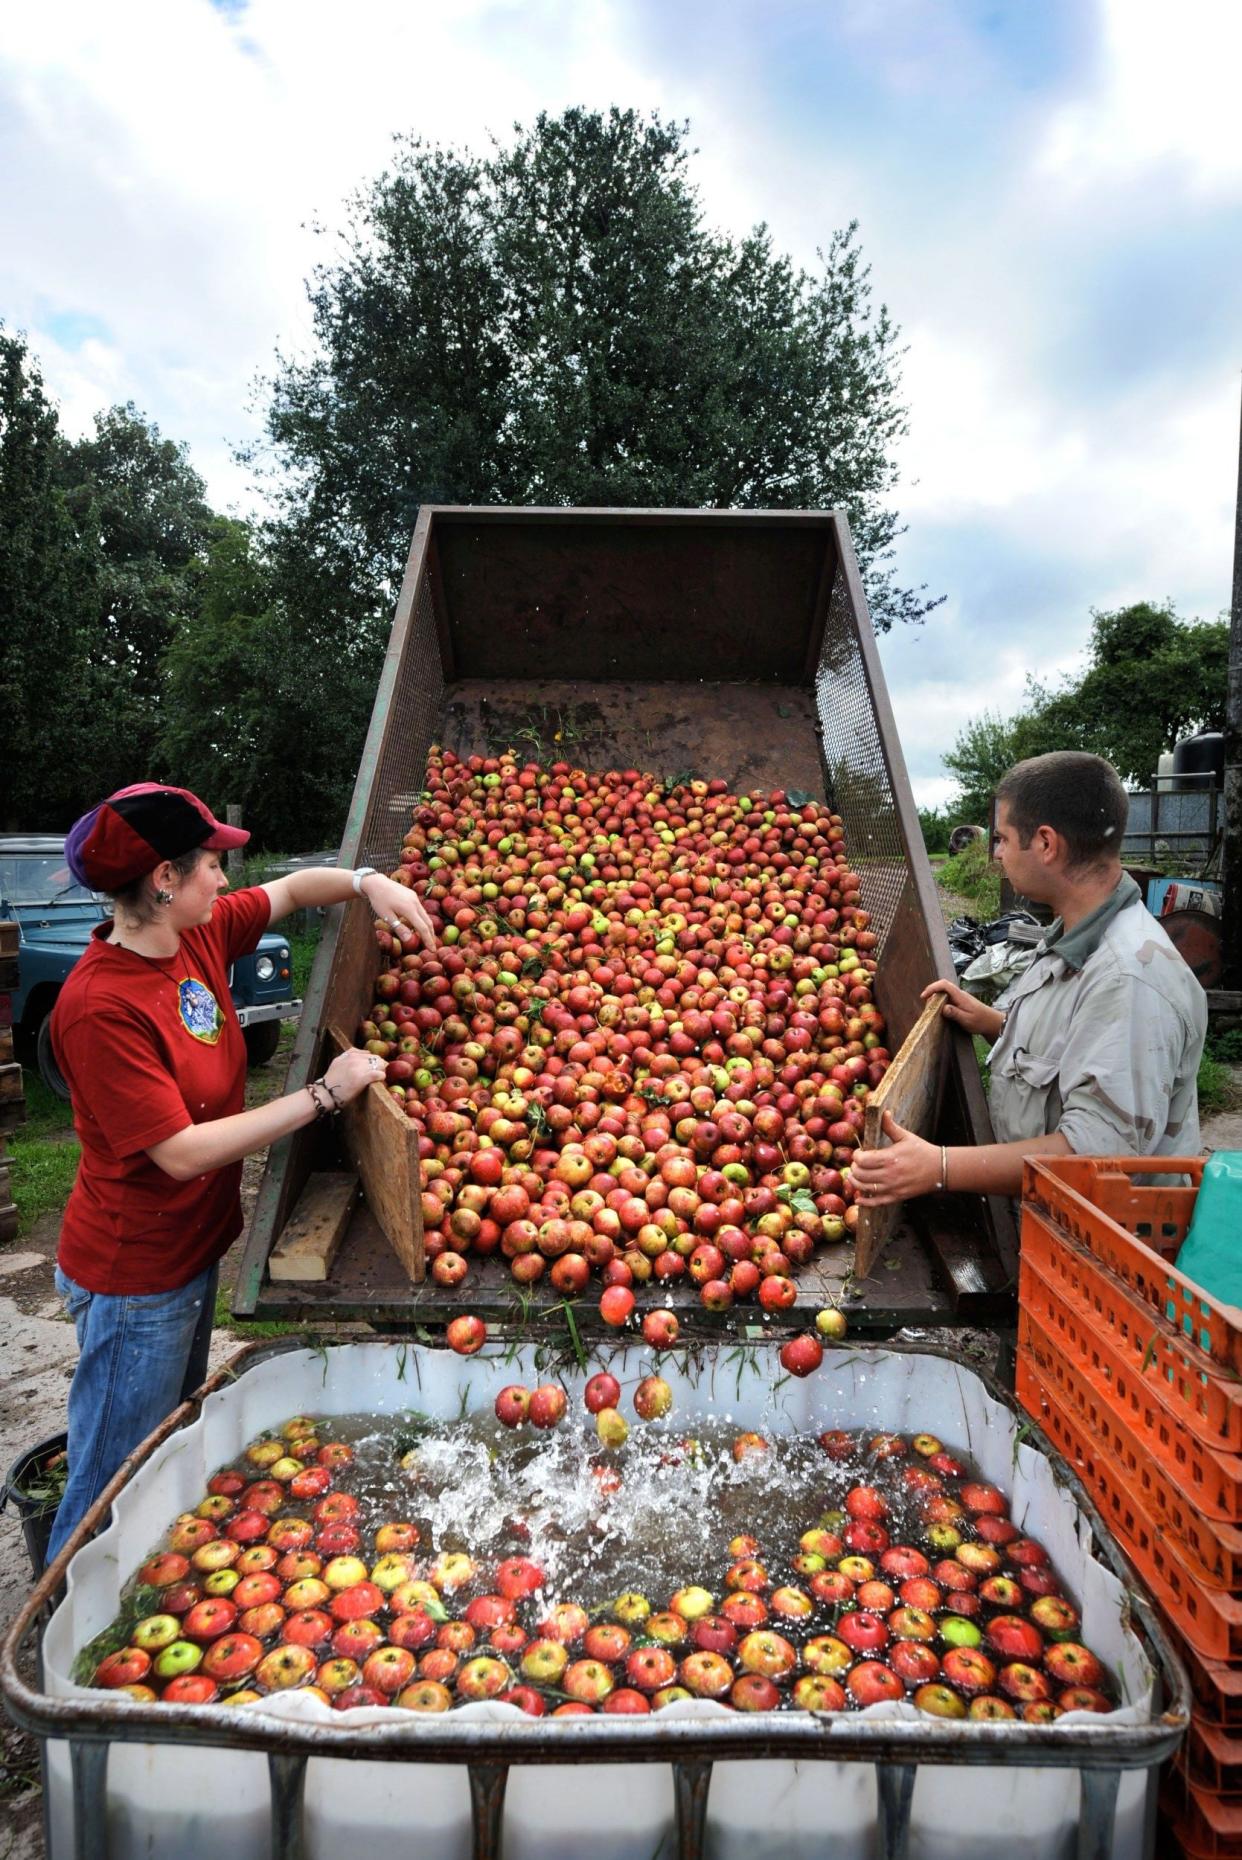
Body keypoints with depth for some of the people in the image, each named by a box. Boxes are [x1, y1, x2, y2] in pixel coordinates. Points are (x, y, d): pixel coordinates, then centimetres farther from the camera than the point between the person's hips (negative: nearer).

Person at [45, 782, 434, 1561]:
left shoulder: (198, 934, -6)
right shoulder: (101, 1007, -29)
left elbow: (292, 889, 10)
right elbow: (182, 1152, -29)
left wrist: (367, 882, -10)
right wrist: (321, 1096, -27)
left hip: (193, 1246, 9)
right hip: (134, 1276, -9)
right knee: (117, 1487, 10)